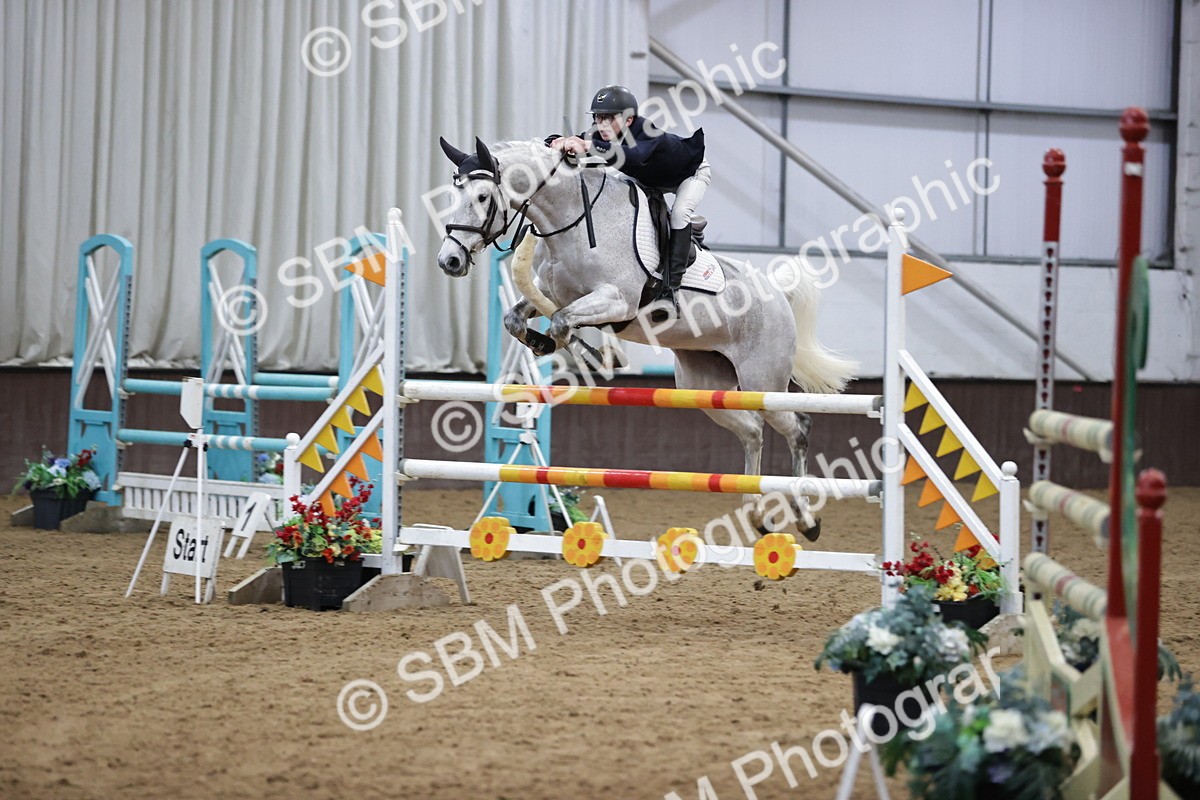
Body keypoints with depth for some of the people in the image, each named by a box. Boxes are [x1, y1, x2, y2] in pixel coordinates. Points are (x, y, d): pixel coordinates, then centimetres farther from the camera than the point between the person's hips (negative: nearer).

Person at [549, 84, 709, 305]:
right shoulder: (603, 136, -25)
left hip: (691, 172, -7)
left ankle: (671, 287, -27)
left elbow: (633, 155, -67)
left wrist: (588, 146, -79)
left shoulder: (648, 135, -46)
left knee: (679, 213, -30)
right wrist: (560, 142, -63)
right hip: (652, 181, 7)